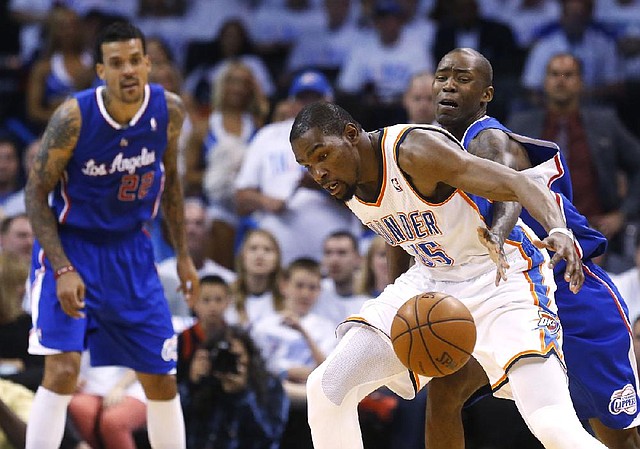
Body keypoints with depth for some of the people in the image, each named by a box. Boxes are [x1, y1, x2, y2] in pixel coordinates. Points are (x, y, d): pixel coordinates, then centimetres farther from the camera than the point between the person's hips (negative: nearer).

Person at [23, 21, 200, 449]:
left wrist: (184, 255, 9)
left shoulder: (169, 110, -10)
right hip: (70, 245, -4)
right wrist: (63, 270, -23)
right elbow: (37, 193, -14)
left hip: (131, 250, 5)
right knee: (63, 369, -21)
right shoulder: (73, 117, -23)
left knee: (162, 380, 9)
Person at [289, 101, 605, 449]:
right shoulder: (346, 184, -2)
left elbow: (520, 184, -33)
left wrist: (558, 231, -51)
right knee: (326, 387, -4)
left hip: (501, 277, -8)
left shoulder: (415, 150, -26)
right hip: (430, 280, 8)